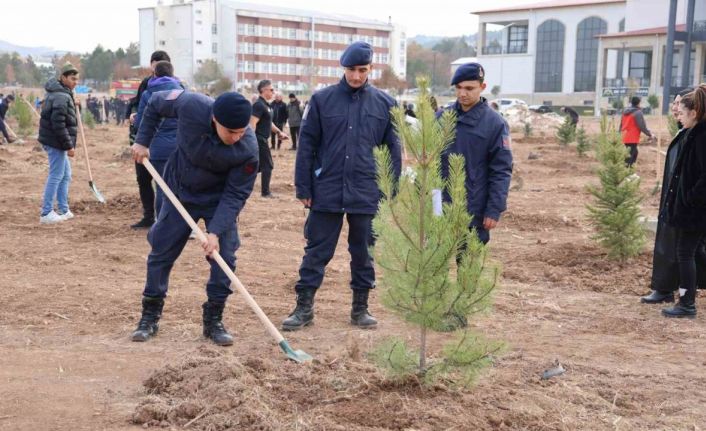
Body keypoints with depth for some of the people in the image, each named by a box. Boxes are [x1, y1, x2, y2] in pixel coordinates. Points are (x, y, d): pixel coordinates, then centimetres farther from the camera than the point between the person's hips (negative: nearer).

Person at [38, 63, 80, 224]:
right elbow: (58, 124, -24)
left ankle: (64, 210, 24)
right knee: (56, 176, -5)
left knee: (65, 175, 17)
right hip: (56, 142, -11)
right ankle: (46, 213, -1)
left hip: (56, 141, 11)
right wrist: (69, 145, -21)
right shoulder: (62, 97, -18)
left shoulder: (60, 93, 14)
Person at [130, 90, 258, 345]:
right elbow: (155, 103, -9)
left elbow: (236, 195, -24)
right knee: (161, 252, 6)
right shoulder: (191, 105, -31)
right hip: (179, 191, 1)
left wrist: (216, 231, -31)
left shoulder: (248, 149, -33)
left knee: (224, 256, -6)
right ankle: (150, 317, 21)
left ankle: (213, 320, 11)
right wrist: (142, 141, -10)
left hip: (219, 200, -1)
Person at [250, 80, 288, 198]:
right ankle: (266, 192, 6)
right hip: (259, 139, -9)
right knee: (268, 166, -2)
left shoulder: (266, 105, 15)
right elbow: (252, 124, -23)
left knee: (258, 165, 12)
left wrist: (279, 132, 20)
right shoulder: (259, 105, -16)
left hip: (262, 139, 9)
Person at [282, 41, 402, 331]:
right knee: (316, 252, 5)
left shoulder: (384, 104, 3)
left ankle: (361, 307, 24)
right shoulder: (322, 100, 0)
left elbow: (393, 149, 7)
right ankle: (304, 307, 15)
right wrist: (303, 188, -2)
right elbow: (306, 145, 1)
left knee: (363, 253, 11)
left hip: (367, 194, 1)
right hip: (327, 191, -1)